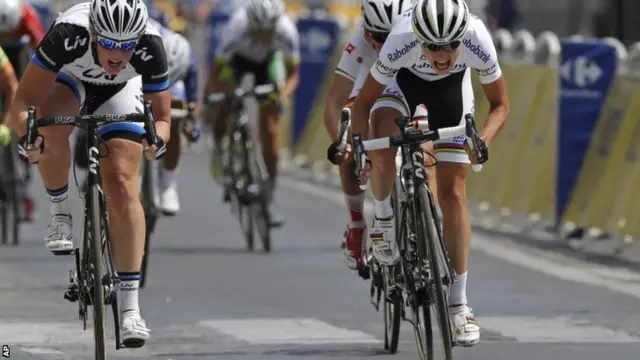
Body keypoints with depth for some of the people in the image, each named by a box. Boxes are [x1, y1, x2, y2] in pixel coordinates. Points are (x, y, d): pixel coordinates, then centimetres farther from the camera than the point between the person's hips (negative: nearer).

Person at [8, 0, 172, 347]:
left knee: (121, 185, -14)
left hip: (120, 90, 1)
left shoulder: (149, 46, -36)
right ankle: (60, 213, -9)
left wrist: (157, 138, -48)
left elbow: (161, 116, -26)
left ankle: (130, 306, -13)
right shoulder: (68, 34, -40)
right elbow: (22, 102, -36)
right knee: (50, 126, -36)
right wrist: (26, 135, -56)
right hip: (69, 79, -1)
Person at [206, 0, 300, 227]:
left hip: (268, 60, 0)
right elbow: (214, 74, -33)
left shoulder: (286, 32, -37)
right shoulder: (236, 30, -41)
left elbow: (293, 74, -25)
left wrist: (283, 93, -45)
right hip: (237, 57, 0)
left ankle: (269, 199, 1)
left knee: (269, 130, -5)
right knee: (223, 101, -22)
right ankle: (218, 150, 9)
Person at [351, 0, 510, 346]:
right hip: (403, 81, -1)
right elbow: (363, 103, -25)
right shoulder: (400, 43, -40)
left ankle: (458, 304, 2)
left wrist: (482, 140, -38)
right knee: (382, 152, -32)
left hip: (452, 87, 1)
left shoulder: (478, 41, -37)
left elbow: (500, 105, -20)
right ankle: (383, 216, 1)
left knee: (452, 193, -5)